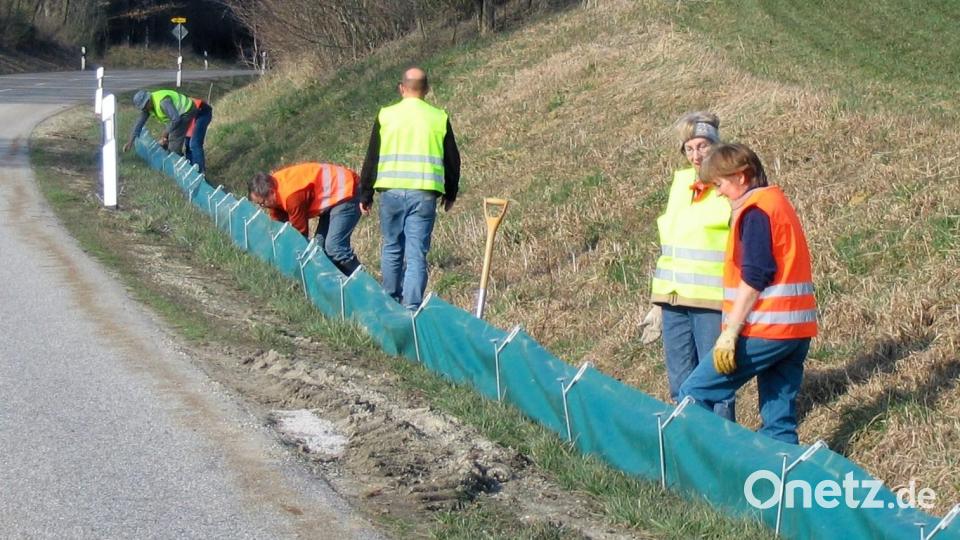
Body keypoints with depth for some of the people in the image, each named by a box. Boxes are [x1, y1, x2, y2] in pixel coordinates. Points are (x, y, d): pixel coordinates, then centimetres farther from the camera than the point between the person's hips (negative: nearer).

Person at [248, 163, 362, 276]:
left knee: (334, 247, -19)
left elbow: (300, 231, -18)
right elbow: (277, 223, 9)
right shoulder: (273, 184, -1)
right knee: (321, 244, 11)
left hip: (346, 191, -11)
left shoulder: (291, 195, -31)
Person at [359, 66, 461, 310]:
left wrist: (365, 195, 14)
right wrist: (450, 194, 25)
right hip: (424, 195, 0)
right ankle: (411, 306, -8)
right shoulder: (439, 118, 5)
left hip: (391, 191, 1)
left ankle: (391, 303, 26)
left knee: (392, 248, 16)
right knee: (417, 254, -1)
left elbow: (372, 158, 5)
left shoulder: (386, 116, 3)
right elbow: (452, 160, 12)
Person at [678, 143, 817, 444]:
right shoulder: (778, 202, 20)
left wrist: (730, 332, -18)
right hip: (796, 329, 10)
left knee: (695, 394, -3)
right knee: (780, 420, 10)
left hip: (764, 329, -10)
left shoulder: (755, 210, -10)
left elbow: (753, 278, -18)